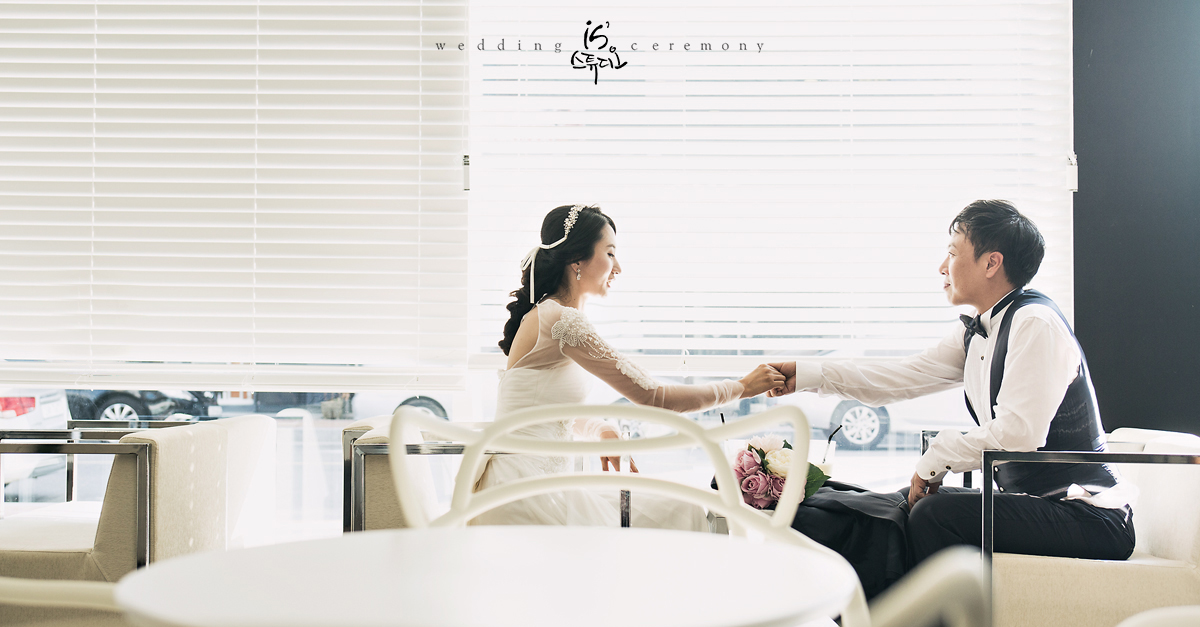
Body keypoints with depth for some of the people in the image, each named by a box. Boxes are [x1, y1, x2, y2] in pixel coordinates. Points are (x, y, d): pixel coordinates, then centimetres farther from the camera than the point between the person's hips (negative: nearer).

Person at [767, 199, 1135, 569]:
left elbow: (1018, 432, -27)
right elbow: (902, 378, 12)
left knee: (935, 514, -25)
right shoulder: (976, 334, 10)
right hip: (1029, 499, 9)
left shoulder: (1035, 324, -17)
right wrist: (804, 376, 9)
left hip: (1086, 514, -9)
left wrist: (937, 458, -14)